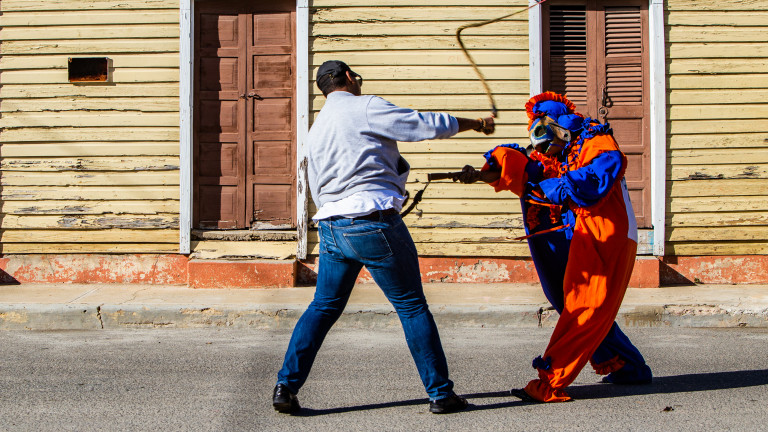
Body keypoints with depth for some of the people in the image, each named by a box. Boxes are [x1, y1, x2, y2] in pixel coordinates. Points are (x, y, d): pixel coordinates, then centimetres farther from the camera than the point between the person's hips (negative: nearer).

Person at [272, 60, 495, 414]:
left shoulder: (316, 129, 19)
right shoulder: (365, 107, -4)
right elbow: (426, 125, -5)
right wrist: (474, 123, 8)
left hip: (331, 226, 7)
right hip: (374, 224, -7)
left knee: (323, 307, 15)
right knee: (412, 307, 3)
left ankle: (286, 386, 8)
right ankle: (440, 393, 8)